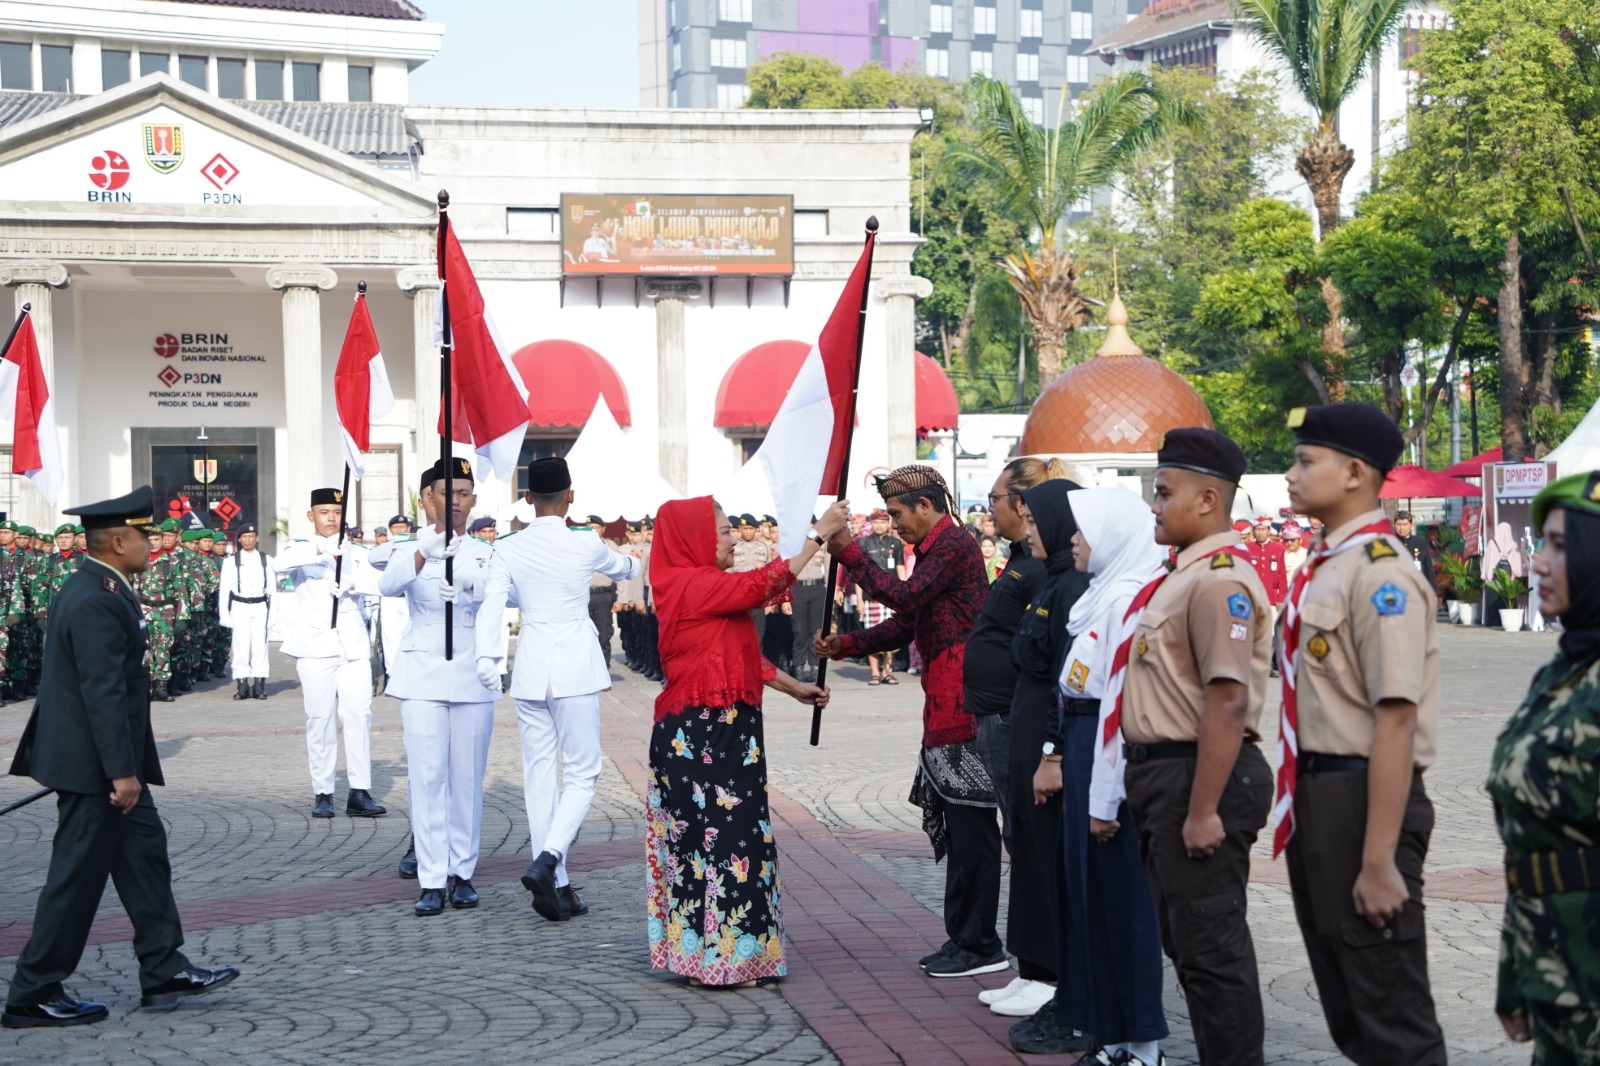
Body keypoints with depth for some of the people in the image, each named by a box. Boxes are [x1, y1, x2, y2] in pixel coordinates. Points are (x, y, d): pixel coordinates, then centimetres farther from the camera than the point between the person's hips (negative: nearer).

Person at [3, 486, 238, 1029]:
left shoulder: (92, 588, 11)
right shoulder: (98, 602, -22)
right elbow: (104, 693, -25)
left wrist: (127, 768, 21)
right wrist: (122, 771, -24)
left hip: (101, 760, 11)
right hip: (92, 763, -11)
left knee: (144, 852, 14)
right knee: (77, 876, -2)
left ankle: (163, 969, 21)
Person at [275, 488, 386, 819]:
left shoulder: (355, 553, 16)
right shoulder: (301, 551, 7)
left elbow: (378, 583, 0)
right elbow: (281, 563, -18)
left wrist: (353, 581, -20)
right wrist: (320, 549, -33)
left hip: (353, 645, 2)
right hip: (315, 645, -2)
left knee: (359, 715, -5)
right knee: (320, 718, -3)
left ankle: (359, 793, -5)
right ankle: (322, 794, 1)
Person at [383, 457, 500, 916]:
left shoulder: (486, 555, 9)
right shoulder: (411, 550, 4)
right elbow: (388, 585, -19)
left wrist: (475, 582, -33)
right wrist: (427, 550, -38)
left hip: (473, 676, 1)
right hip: (423, 675, -1)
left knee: (468, 778, 3)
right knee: (427, 777, -6)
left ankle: (462, 873, 13)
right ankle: (432, 880, -5)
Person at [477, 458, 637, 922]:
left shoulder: (508, 549, 0)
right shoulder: (586, 545, -4)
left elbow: (491, 608, -7)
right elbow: (621, 567, 18)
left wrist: (487, 659, -3)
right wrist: (634, 561, 39)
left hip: (530, 671, 3)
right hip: (575, 669, -3)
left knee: (539, 775, 7)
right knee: (582, 773, 4)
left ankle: (554, 886, 9)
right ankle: (547, 860, -17)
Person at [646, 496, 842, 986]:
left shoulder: (703, 586, 17)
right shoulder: (692, 586, -14)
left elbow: (744, 653, 22)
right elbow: (765, 583, -20)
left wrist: (795, 688, 20)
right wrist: (820, 533, -16)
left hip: (722, 731, 10)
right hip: (703, 736, -10)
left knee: (714, 832, 11)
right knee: (716, 832, -6)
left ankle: (712, 953, 16)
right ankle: (716, 958, 0)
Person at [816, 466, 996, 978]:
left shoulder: (954, 545, -10)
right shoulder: (936, 549, 22)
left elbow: (905, 595, -19)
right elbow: (905, 624, 22)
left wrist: (850, 553, -12)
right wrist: (844, 645, 12)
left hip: (964, 702, -11)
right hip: (947, 706, 11)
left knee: (970, 824, -7)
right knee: (957, 821, 12)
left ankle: (978, 945, -4)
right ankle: (964, 937, 17)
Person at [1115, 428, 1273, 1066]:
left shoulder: (1219, 581, -18)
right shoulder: (1182, 575, 14)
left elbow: (1227, 702, -25)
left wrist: (1202, 811, -25)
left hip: (1200, 778, -11)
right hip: (1163, 774, 11)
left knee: (1210, 945, -4)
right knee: (1186, 939, 17)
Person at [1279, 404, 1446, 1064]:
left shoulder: (1379, 573, -18)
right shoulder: (1321, 566, 11)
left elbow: (1395, 721, -24)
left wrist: (1378, 862, -25)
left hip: (1363, 795, -9)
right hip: (1315, 793, 10)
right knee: (1344, 1008, 20)